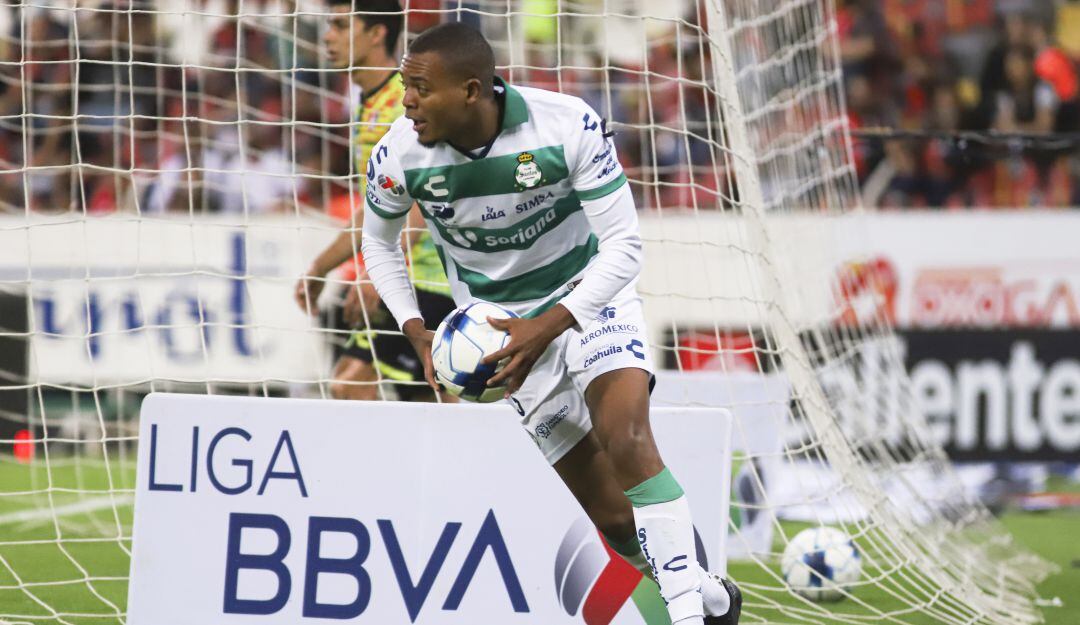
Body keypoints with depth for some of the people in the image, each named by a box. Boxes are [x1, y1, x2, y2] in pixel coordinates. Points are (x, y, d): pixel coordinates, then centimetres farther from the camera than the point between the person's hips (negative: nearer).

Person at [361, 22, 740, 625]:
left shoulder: (569, 126, -26)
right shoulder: (399, 157, -18)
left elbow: (624, 246, -19)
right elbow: (379, 240, 6)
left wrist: (548, 327, -29)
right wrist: (416, 332, -8)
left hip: (591, 298, -2)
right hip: (500, 327, 2)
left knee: (626, 438, -30)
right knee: (614, 516, -4)